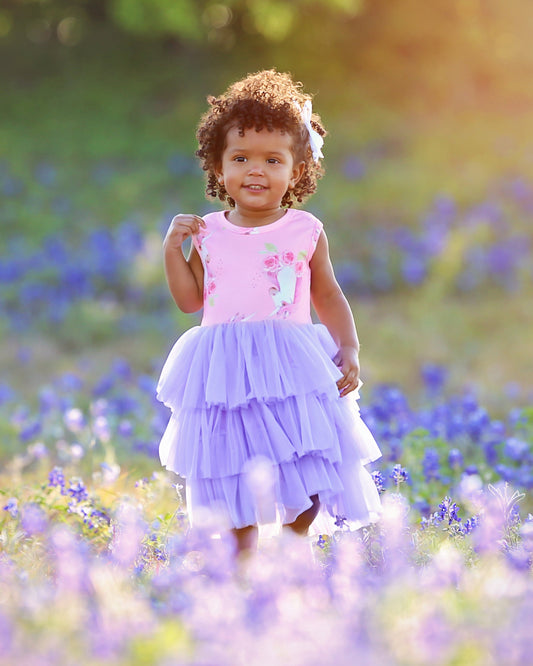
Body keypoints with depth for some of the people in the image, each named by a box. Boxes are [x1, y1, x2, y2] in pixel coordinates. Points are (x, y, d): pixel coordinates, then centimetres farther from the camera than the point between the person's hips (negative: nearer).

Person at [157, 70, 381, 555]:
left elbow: (329, 298, 8)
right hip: (227, 375, 1)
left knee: (306, 479, -1)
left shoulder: (305, 232, 2)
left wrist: (349, 351, -1)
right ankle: (243, 555, 20)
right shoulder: (208, 233, 5)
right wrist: (173, 248, -1)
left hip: (294, 369, -1)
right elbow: (190, 299, 8)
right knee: (236, 474, 5)